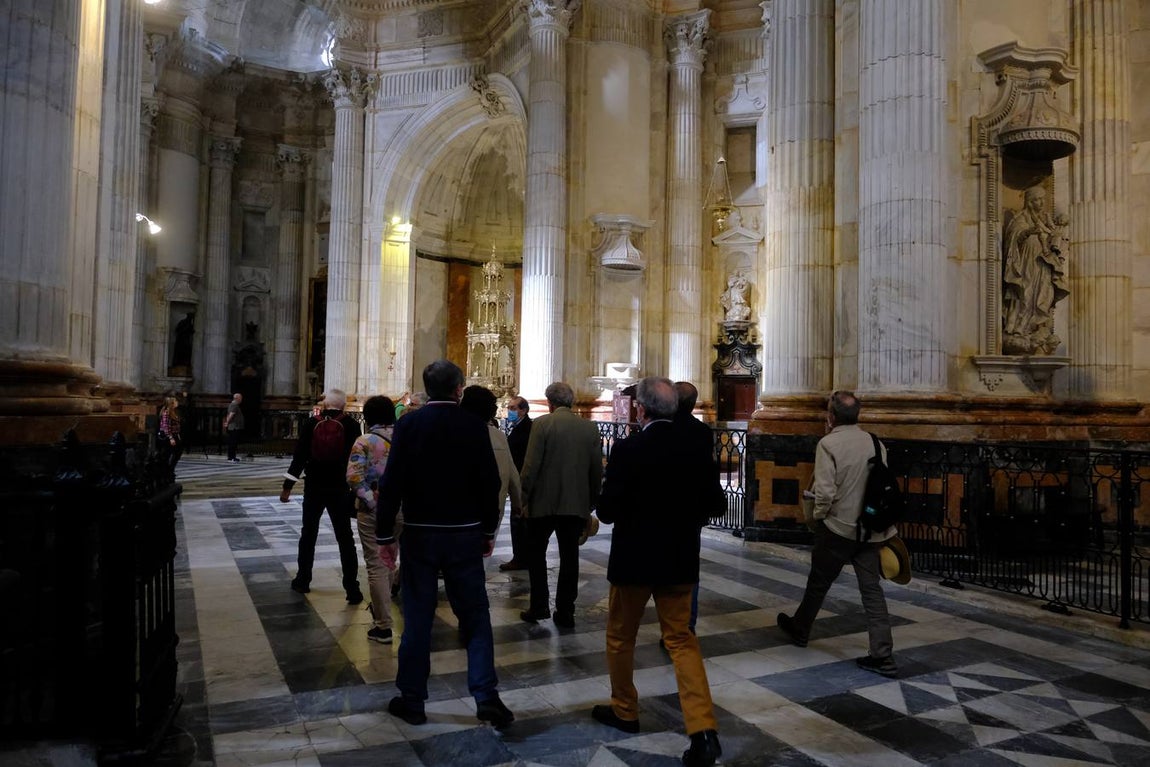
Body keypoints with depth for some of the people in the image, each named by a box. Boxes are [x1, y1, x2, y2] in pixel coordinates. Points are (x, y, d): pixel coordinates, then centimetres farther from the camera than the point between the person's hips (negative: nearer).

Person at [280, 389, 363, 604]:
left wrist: (288, 486, 1)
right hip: (340, 488, -1)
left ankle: (302, 581, 27)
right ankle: (352, 589, 2)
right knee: (345, 538, 3)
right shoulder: (351, 425, -8)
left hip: (314, 487, 1)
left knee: (308, 534, 18)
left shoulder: (310, 424, -5)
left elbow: (299, 457, -4)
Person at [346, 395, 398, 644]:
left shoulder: (365, 441, -9)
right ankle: (380, 607, 41)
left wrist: (371, 500, -10)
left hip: (373, 511, -4)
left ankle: (383, 626, 10)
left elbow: (354, 477, -18)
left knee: (376, 565, 4)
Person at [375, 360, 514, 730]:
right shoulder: (474, 425, -5)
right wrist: (488, 531, 9)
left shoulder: (409, 423, -6)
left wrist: (385, 535, -1)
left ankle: (411, 700, 19)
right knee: (475, 616, 9)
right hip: (465, 535, 0)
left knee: (417, 619, 10)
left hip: (419, 534, 0)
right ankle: (486, 696, 5)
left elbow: (392, 482, -9)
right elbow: (490, 483, -3)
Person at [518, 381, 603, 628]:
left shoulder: (542, 424, -9)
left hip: (544, 502, -3)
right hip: (576, 503, 3)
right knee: (569, 557, 10)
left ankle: (539, 606, 11)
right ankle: (565, 612, 13)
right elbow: (597, 470, 5)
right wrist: (591, 502, 14)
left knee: (536, 552, 13)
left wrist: (524, 497, -3)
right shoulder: (590, 427, 2)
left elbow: (531, 465, -12)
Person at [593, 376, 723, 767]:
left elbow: (607, 511, -16)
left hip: (634, 559, -4)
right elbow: (705, 504, 5)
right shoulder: (694, 450, -3)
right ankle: (703, 730, 2)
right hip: (679, 560, 4)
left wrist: (606, 501, 6)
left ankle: (624, 711, 32)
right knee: (681, 640, 11)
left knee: (621, 637, 17)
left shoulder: (627, 449, -17)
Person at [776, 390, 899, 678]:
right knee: (872, 589, 9)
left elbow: (825, 491, -19)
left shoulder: (828, 444, -14)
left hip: (837, 528, -4)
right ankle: (882, 656, 8)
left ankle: (799, 630, 35)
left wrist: (818, 514, -1)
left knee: (818, 583, 14)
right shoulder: (875, 443, 1)